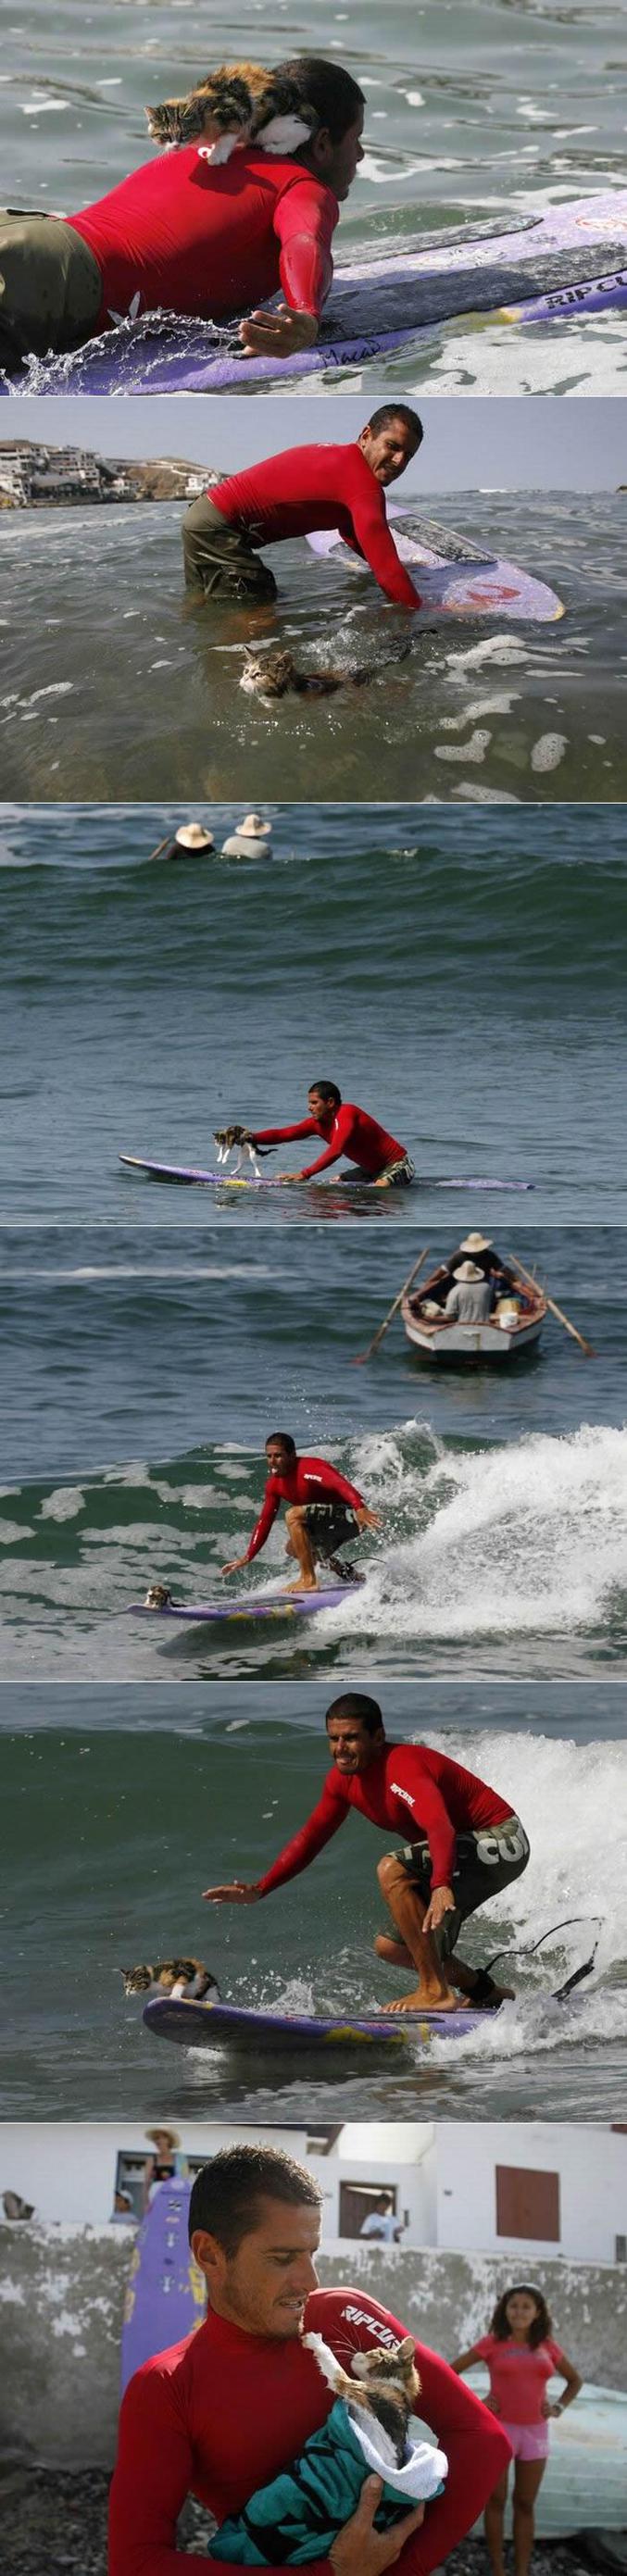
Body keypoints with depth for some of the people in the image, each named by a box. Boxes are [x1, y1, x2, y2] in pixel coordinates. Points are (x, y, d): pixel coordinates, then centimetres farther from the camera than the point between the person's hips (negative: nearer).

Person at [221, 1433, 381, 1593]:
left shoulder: (309, 1469, -23)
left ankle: (308, 1580, -21)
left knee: (293, 1515, -24)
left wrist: (360, 1509, -58)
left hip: (350, 1516, -10)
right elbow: (264, 1521, 14)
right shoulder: (274, 1484, 4)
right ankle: (348, 1575, 29)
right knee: (293, 1548, 19)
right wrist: (247, 1557, 14)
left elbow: (341, 1485, -40)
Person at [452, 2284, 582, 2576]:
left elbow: (574, 2380, 20)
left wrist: (559, 2407, 4)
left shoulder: (547, 2347, 6)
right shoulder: (493, 2343, -1)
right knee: (496, 2501, 0)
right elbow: (449, 2372, 2)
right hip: (499, 2429, -2)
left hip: (534, 2432, 2)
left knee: (525, 2505, 5)